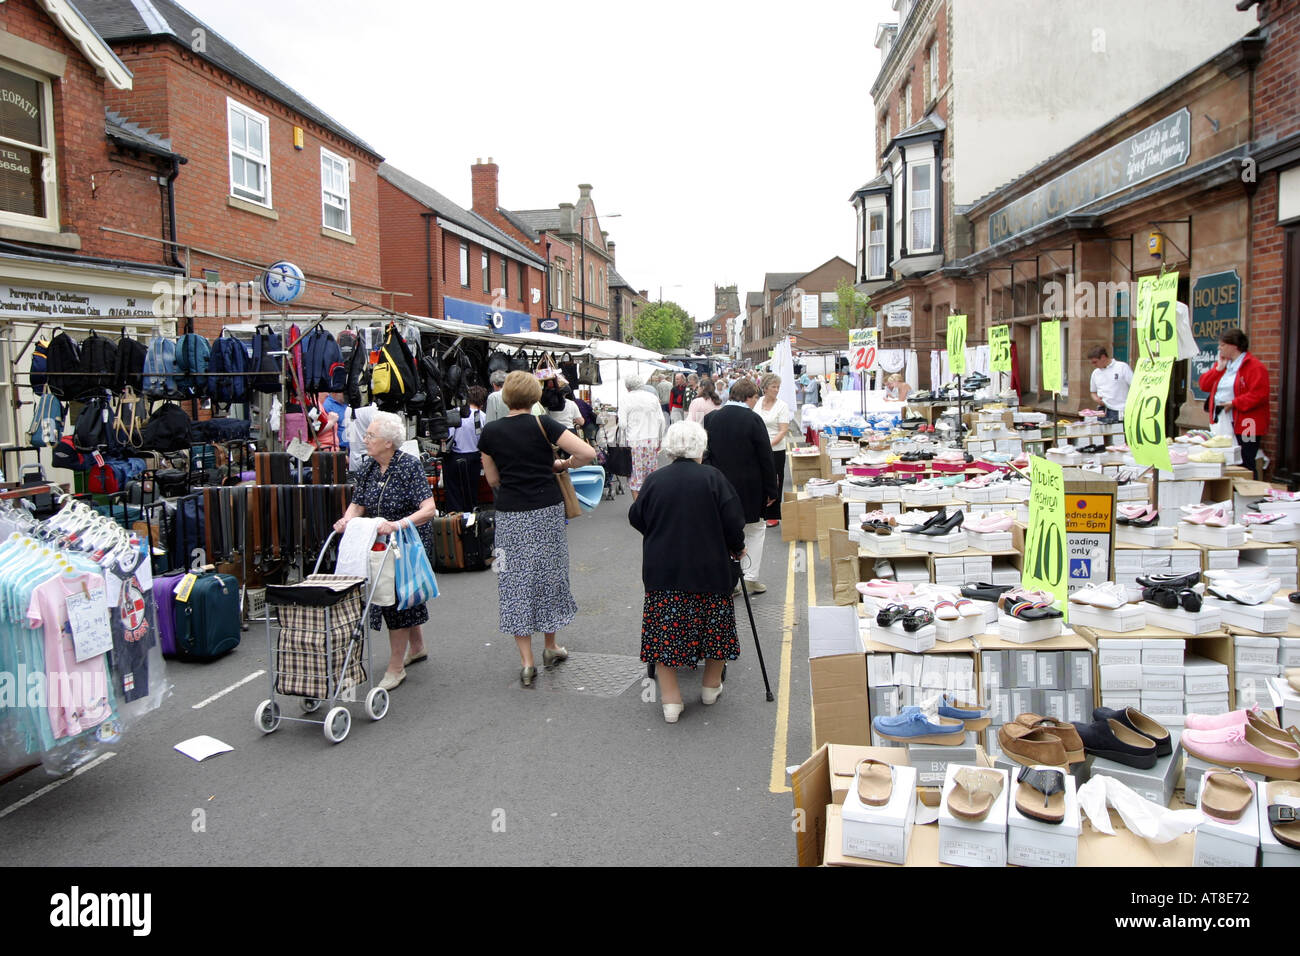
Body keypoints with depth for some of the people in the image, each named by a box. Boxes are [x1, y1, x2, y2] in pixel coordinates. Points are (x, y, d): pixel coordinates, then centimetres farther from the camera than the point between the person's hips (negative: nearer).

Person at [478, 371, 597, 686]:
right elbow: (588, 453, -12)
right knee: (549, 575, 15)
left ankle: (526, 661, 5)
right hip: (547, 510, 0)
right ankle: (550, 648, 29)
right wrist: (562, 464, 5)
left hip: (510, 515, 1)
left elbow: (493, 479, 8)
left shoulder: (490, 432, 1)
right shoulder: (543, 424, -6)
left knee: (516, 581, 6)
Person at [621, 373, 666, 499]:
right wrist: (659, 439, 15)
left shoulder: (626, 399, -5)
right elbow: (661, 420, 7)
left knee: (635, 475, 2)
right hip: (652, 440, 4)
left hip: (634, 441, -4)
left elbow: (623, 423, -9)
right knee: (651, 474, 12)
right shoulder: (653, 397, 6)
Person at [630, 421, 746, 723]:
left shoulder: (654, 480, -1)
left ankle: (670, 699, 7)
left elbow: (636, 519, 9)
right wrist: (737, 548, 12)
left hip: (661, 570, 1)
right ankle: (712, 686, 31)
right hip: (709, 569, -1)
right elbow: (733, 520, -7)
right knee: (714, 625, 17)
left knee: (665, 630, 7)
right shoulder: (712, 477, -7)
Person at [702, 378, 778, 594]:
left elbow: (705, 454, 4)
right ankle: (751, 577, 13)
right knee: (755, 530, 15)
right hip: (749, 489, -3)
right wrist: (771, 490, -1)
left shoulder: (711, 418, -1)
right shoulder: (753, 420, -13)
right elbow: (766, 458, -10)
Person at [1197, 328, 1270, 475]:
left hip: (1244, 426, -7)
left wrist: (1234, 403, -20)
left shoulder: (1254, 366, -9)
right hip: (1221, 424, 8)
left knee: (1244, 466, -5)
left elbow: (1260, 394, -18)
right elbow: (1204, 385, 11)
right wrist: (1219, 368, 1)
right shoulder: (1221, 364, 16)